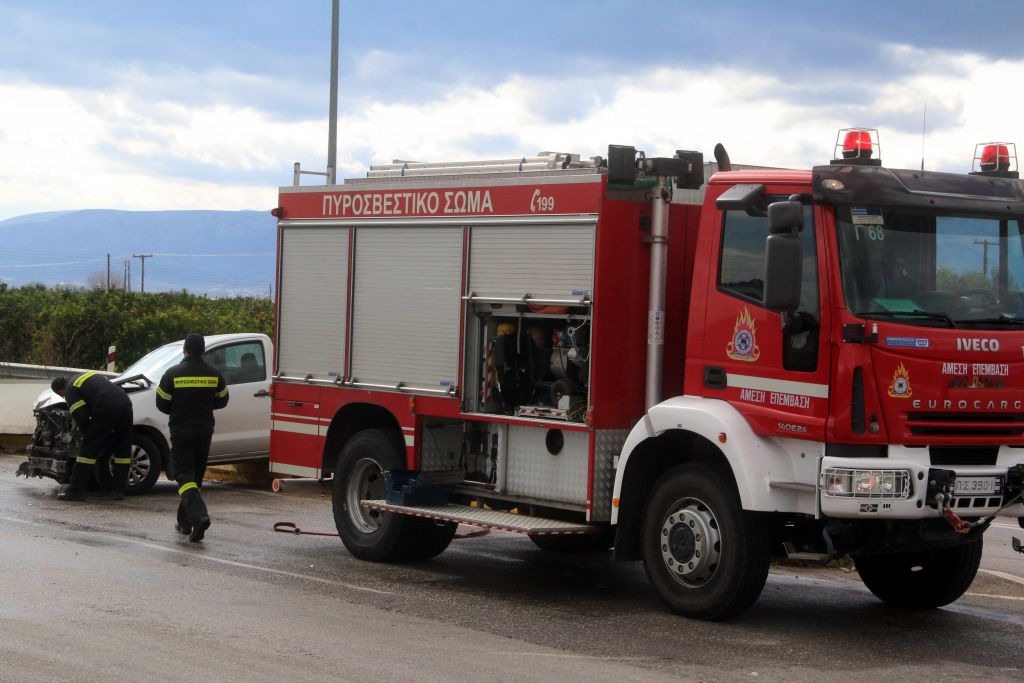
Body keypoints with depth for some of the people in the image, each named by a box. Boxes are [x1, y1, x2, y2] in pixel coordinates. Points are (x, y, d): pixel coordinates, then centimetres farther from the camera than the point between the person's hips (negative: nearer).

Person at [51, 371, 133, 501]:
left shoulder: (70, 392, 8)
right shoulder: (85, 375, 32)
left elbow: (81, 417, 2)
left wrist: (88, 434, 20)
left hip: (107, 408, -7)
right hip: (125, 402, 7)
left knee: (89, 448, 1)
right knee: (122, 449, 14)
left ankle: (76, 490, 2)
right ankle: (118, 490, 17)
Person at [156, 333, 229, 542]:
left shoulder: (173, 374, -9)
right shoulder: (214, 374, -1)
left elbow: (162, 404, -3)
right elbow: (221, 401, 10)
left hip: (180, 431, -3)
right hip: (204, 431, 3)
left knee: (184, 476, -5)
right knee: (195, 476, 15)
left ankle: (199, 515, -28)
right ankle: (185, 523, 21)